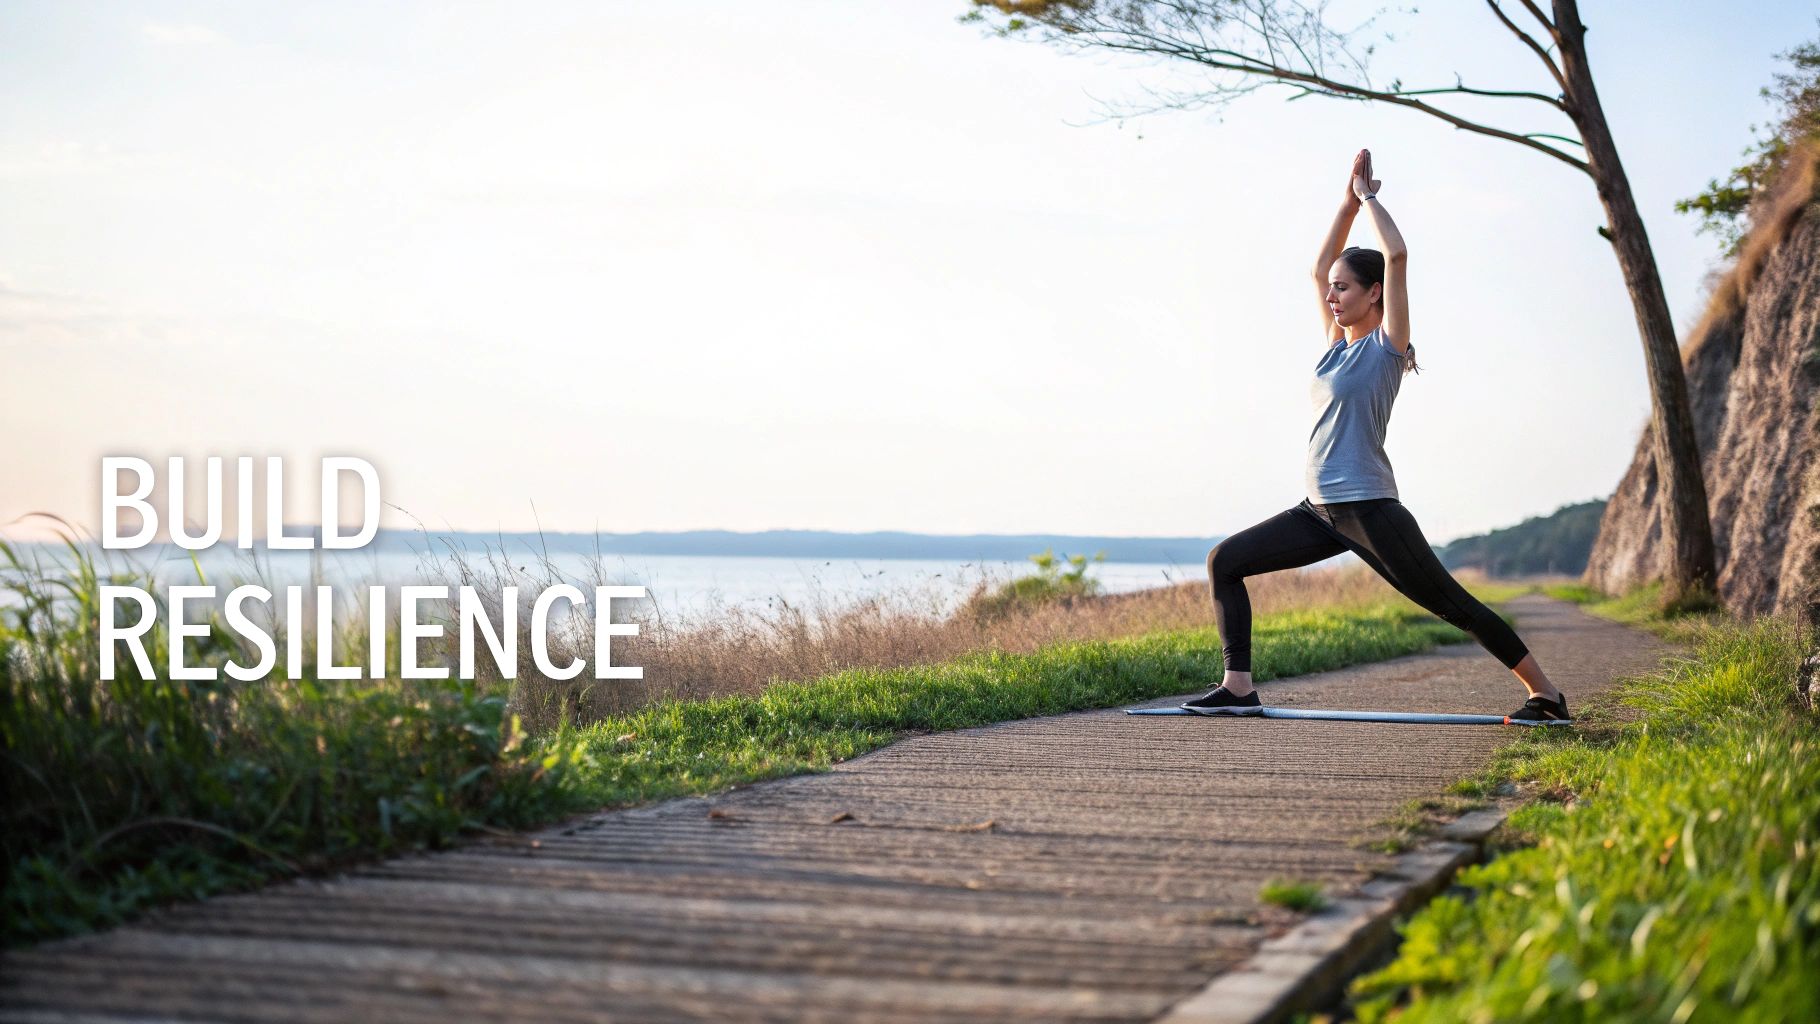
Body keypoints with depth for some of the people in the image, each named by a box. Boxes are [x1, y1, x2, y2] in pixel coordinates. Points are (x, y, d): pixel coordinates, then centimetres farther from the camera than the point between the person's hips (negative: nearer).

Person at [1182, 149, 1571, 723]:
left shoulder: (1387, 346, -5)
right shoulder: (1339, 344, 14)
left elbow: (1397, 255, -15)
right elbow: (1320, 268, 23)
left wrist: (1369, 196, -3)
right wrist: (1349, 200, 18)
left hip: (1369, 508, -8)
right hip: (1321, 511, 8)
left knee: (1452, 605, -3)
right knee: (1224, 561, 1)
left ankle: (1545, 695, 7)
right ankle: (1238, 689, -3)